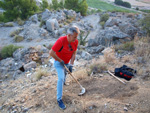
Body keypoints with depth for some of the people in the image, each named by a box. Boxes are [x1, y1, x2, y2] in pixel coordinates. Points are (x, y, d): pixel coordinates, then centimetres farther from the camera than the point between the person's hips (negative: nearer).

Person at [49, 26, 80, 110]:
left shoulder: (75, 42, -13)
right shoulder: (61, 40, -31)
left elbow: (74, 53, -4)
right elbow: (51, 52, -29)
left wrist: (71, 64, -11)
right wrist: (60, 60, -20)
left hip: (67, 63, 6)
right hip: (59, 63, -5)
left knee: (64, 78, 18)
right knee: (61, 78, -16)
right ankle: (59, 99, -6)